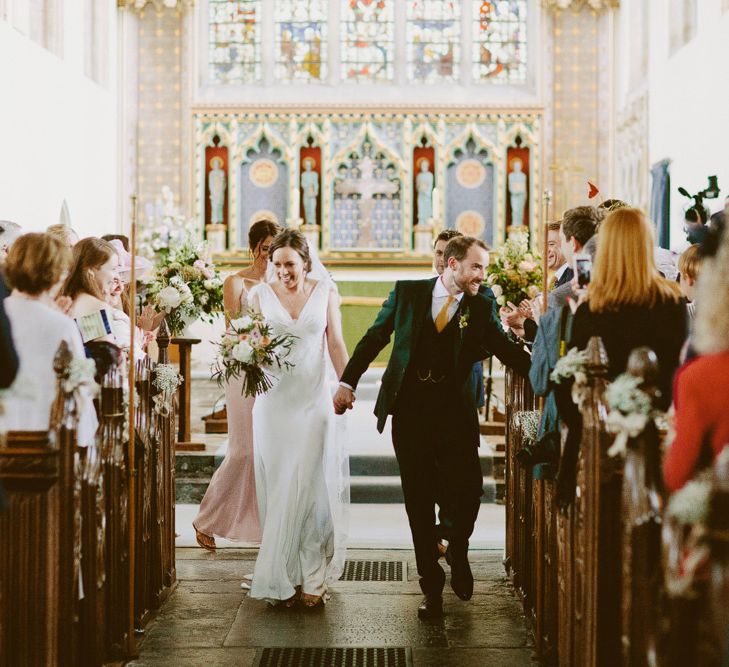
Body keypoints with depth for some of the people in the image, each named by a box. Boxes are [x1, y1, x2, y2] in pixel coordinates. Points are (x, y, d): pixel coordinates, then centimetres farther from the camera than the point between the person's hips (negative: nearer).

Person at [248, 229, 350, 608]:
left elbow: (335, 344, 6)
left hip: (314, 400, -1)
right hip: (274, 402, 1)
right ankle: (282, 580, 9)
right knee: (277, 488, 2)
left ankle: (311, 579, 6)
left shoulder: (325, 292, 3)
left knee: (311, 487, -3)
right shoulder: (261, 295, 3)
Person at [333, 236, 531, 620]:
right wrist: (348, 382, 4)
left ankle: (458, 553, 24)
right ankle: (431, 585, 16)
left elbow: (509, 352, 8)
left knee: (467, 490, -8)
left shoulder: (480, 308, 5)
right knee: (419, 500, 4)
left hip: (455, 411, 0)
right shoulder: (407, 293, 5)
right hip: (409, 408, 0)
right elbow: (373, 339, 9)